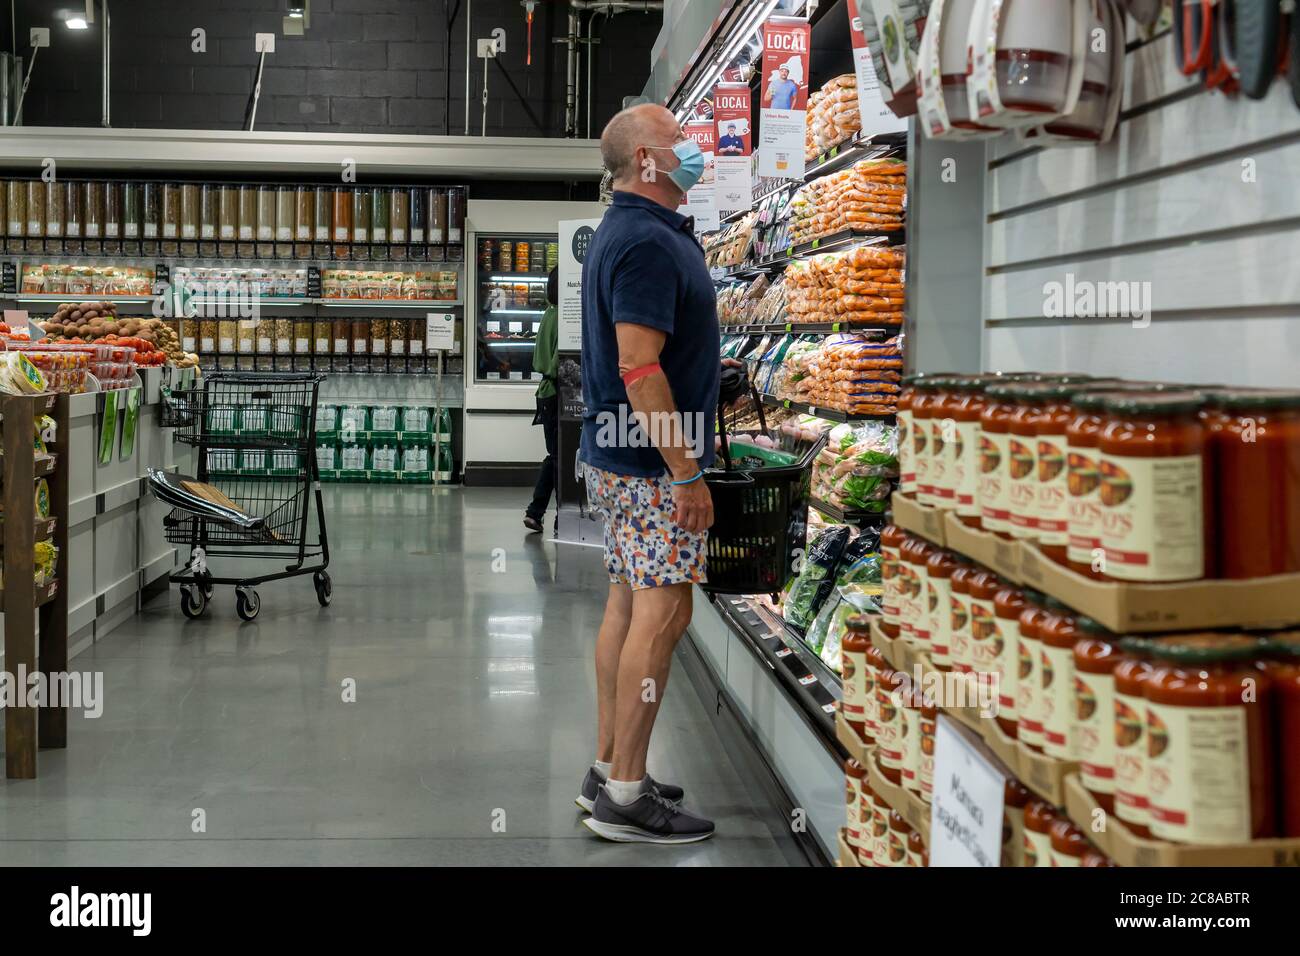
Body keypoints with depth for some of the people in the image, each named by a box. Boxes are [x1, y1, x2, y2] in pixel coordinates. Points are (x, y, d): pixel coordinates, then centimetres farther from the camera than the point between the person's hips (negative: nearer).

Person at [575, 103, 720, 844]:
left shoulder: (630, 231, 16)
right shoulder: (649, 241, -18)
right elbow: (639, 367, -24)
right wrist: (688, 473, -23)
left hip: (620, 457, 10)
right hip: (651, 464, -10)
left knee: (629, 606, 13)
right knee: (662, 616, -7)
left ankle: (609, 770, 21)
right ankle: (626, 798, -1)